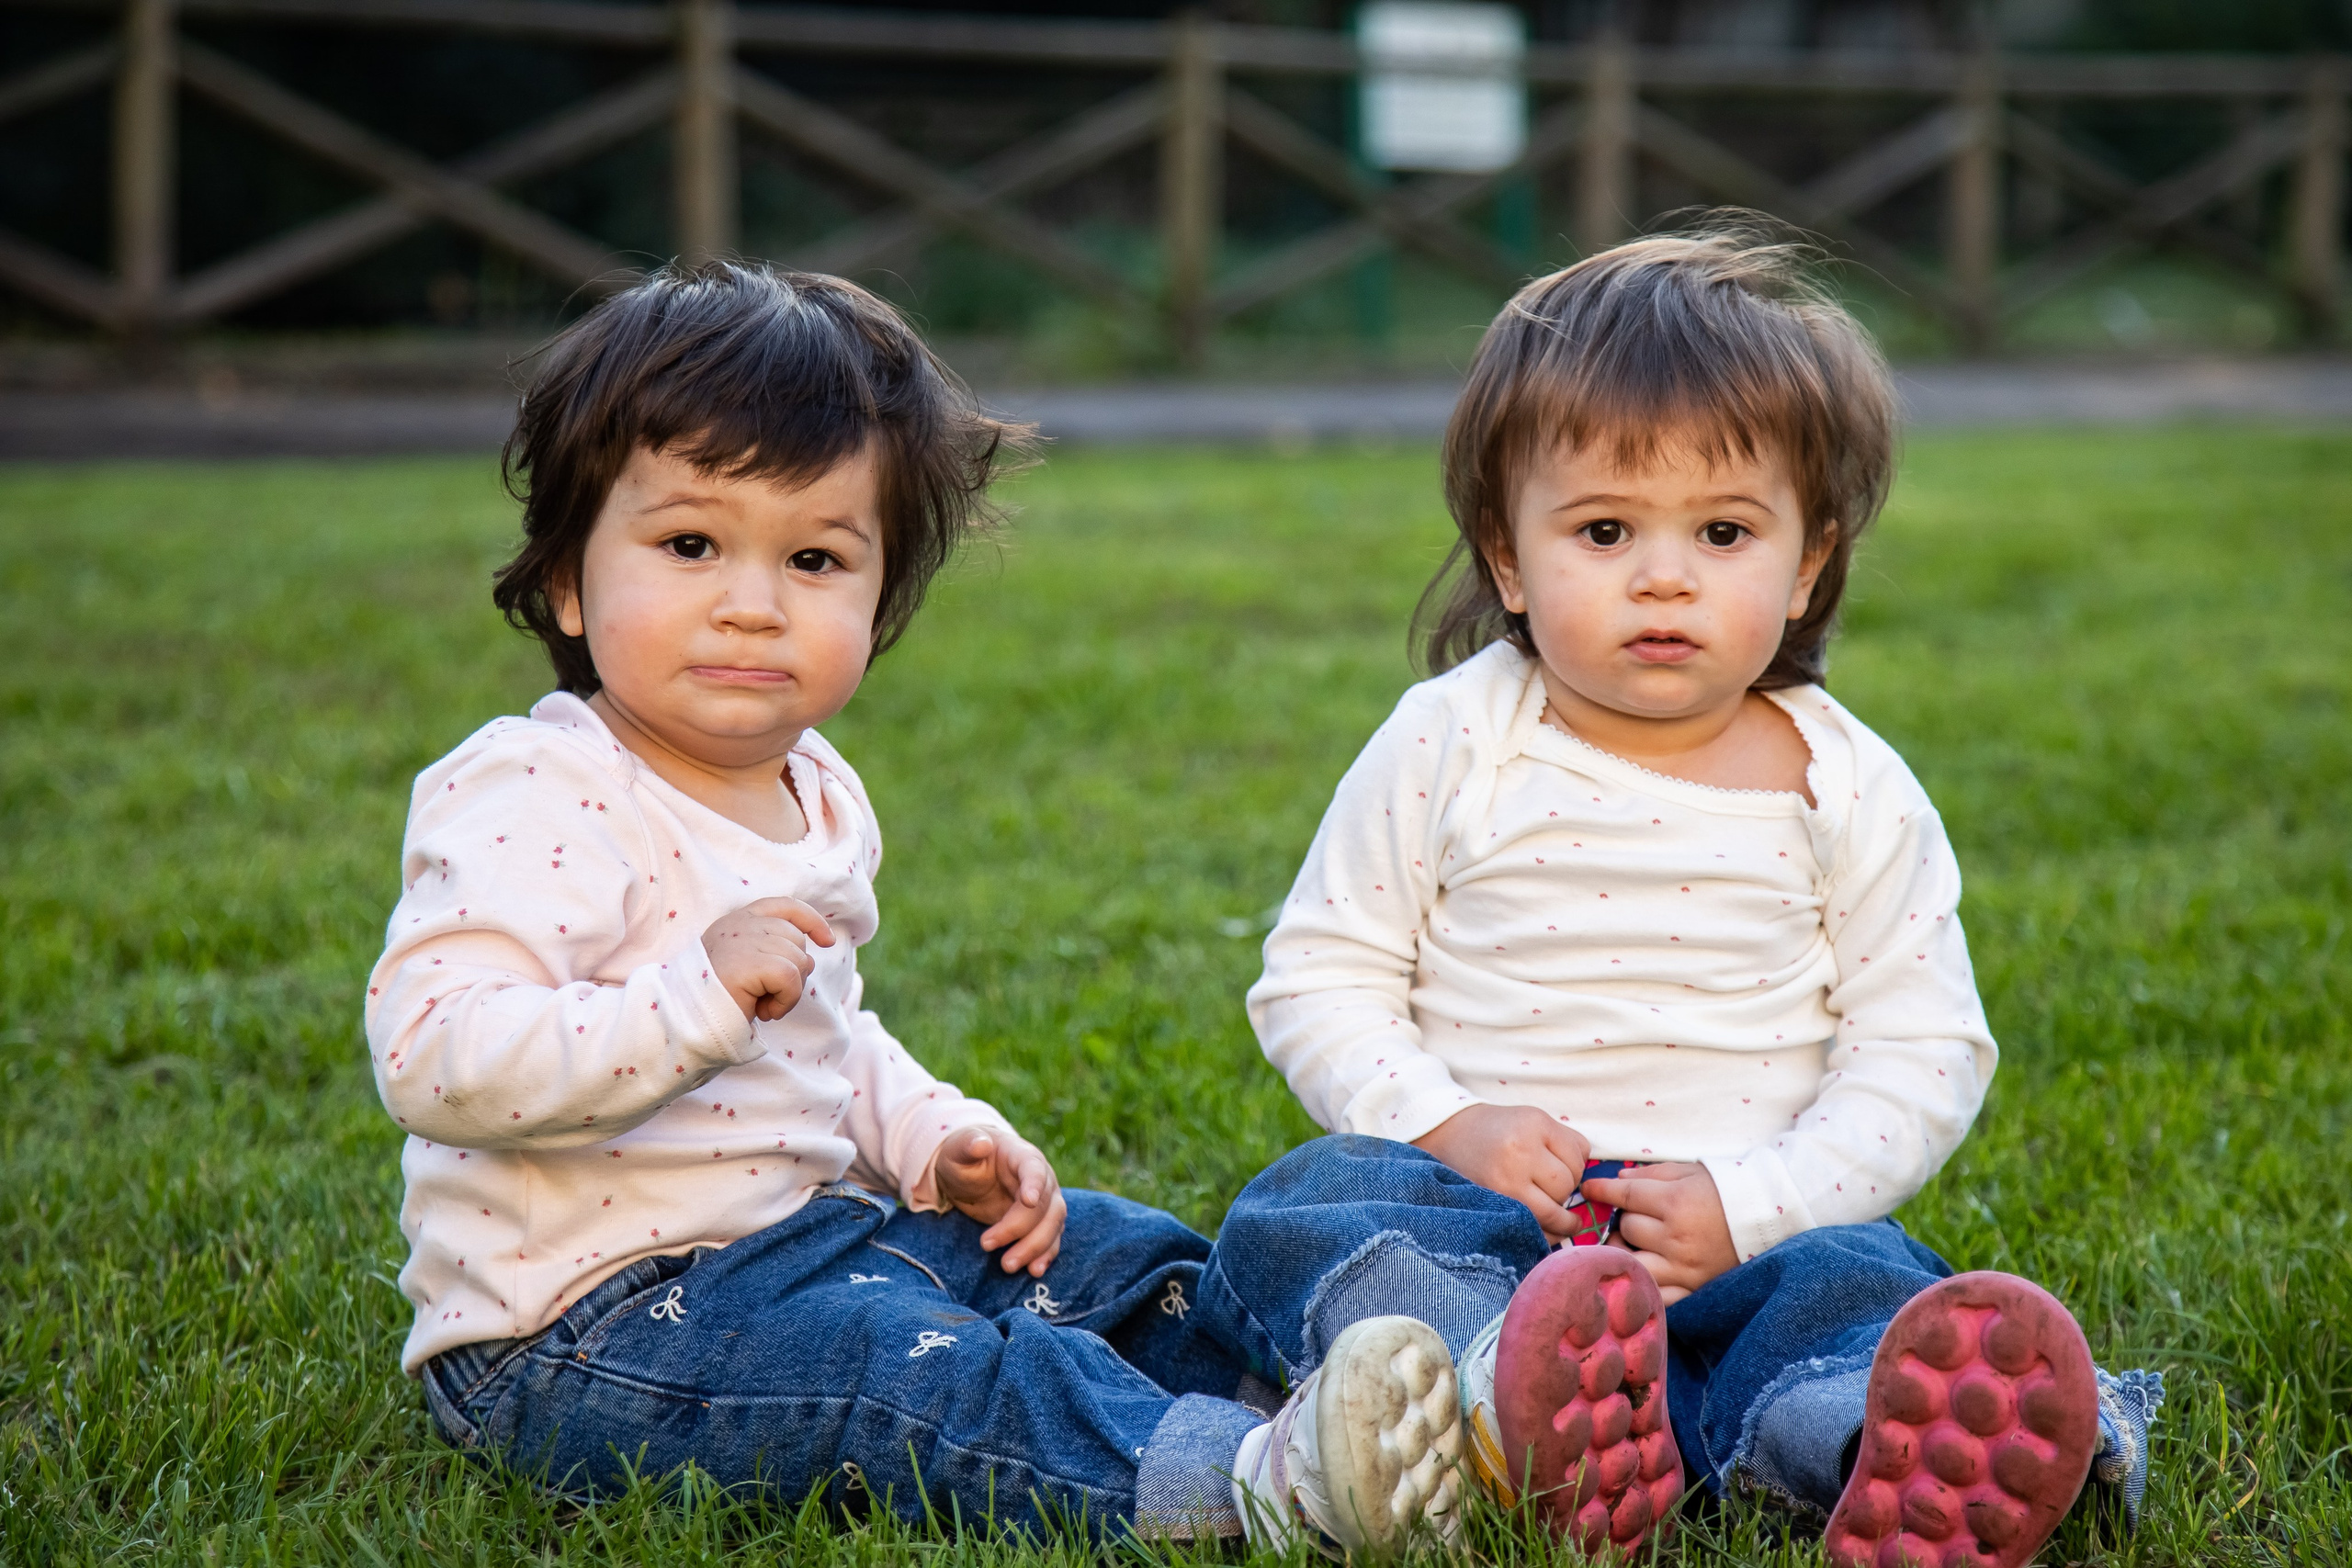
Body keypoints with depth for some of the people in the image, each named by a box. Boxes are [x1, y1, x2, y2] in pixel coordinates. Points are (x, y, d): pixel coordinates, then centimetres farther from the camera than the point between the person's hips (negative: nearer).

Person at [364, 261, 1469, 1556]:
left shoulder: (814, 793, 12)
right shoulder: (526, 800, -18)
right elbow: (432, 1061, -31)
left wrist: (935, 1139, 9)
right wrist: (697, 993, -38)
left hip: (805, 1226, 10)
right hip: (595, 1310, -10)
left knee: (1118, 1255, 7)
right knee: (917, 1372, -31)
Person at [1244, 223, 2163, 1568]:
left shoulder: (1851, 791, 4)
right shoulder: (1449, 747, 3)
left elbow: (1924, 1052, 2)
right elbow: (1318, 978, 5)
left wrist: (1751, 1202, -13)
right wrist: (1448, 1126, -13)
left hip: (1747, 1229, 0)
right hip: (1483, 1196, 0)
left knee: (1857, 1276, -30)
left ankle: (1891, 1459, -64)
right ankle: (1515, 1392, -60)